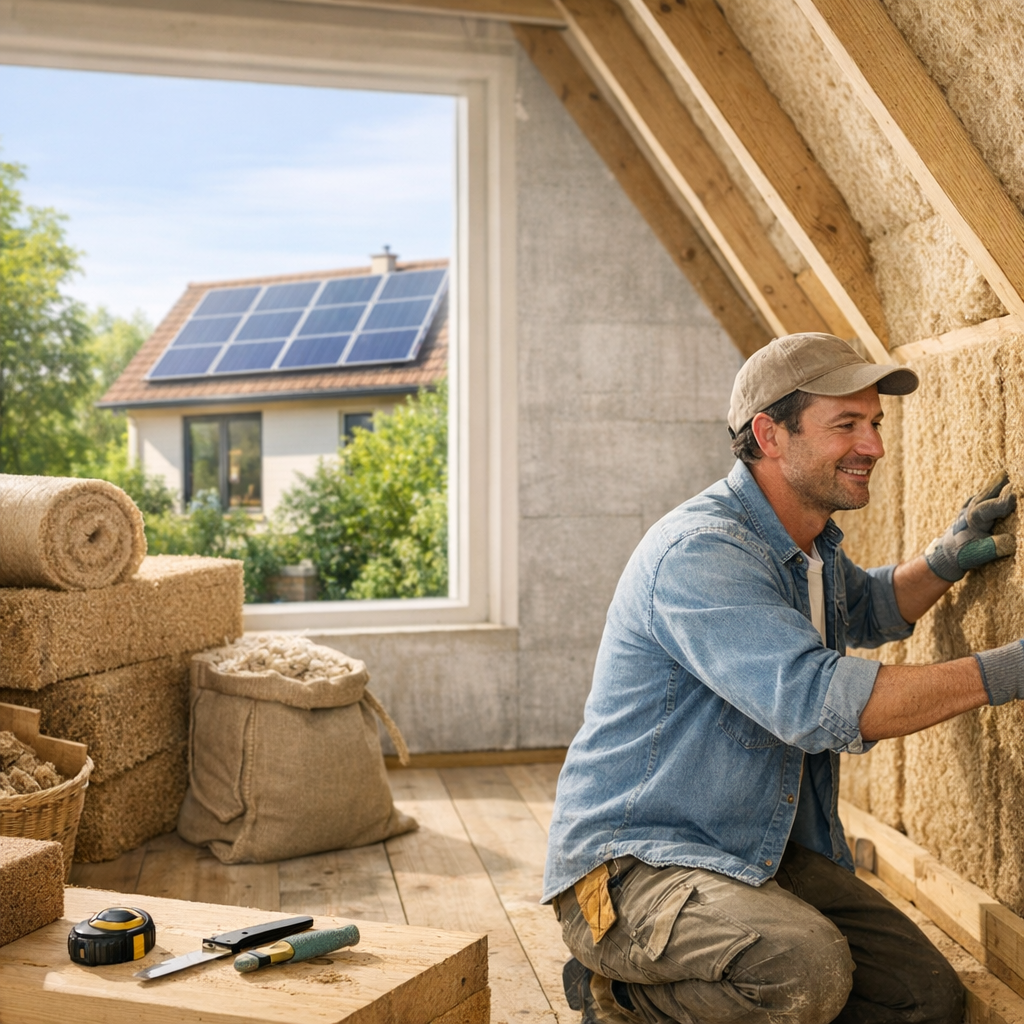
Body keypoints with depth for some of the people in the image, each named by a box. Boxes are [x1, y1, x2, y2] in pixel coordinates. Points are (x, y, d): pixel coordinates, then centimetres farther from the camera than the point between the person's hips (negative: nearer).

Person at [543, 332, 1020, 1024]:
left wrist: (947, 561, 12)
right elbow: (818, 703, -33)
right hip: (630, 865, -9)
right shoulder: (700, 552, -23)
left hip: (765, 856, 9)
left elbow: (865, 610, 32)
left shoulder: (812, 545, 10)